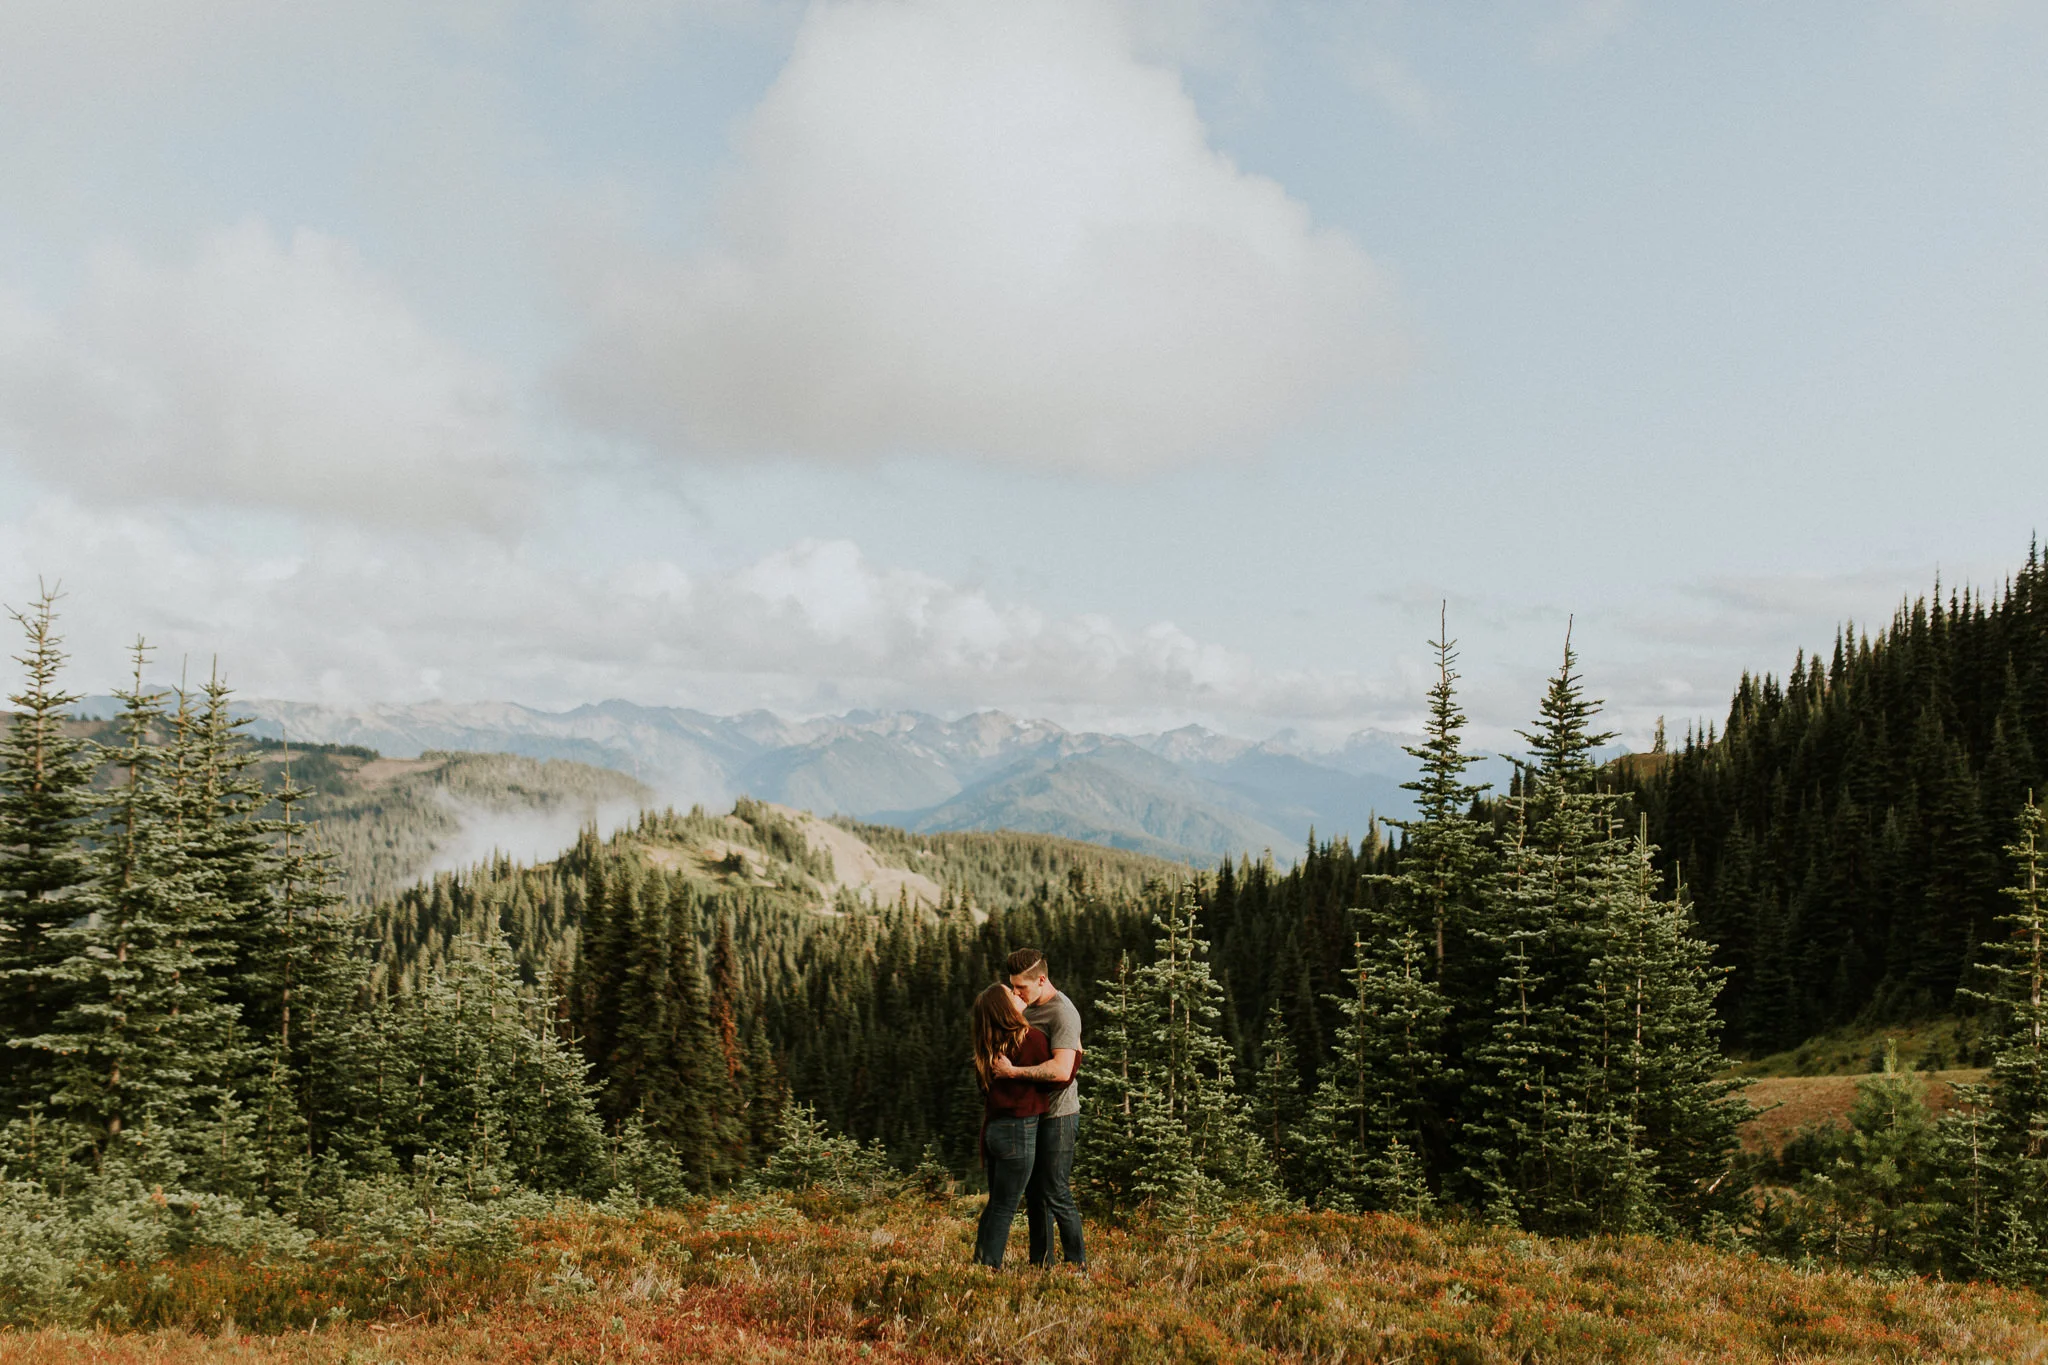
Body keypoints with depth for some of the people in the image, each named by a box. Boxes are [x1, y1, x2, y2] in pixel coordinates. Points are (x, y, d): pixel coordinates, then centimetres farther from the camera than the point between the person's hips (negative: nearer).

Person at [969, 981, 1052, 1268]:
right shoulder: (1032, 1037, -13)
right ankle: (990, 1267, 4)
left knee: (995, 1204, 18)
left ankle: (980, 1264, 23)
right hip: (1020, 1130, -7)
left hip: (994, 1129, 7)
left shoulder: (988, 1048, 6)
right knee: (1004, 1209, 1)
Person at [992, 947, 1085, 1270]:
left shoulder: (1062, 1013, -20)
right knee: (1034, 1192, 14)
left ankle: (1077, 1264, 5)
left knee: (1056, 1194, -5)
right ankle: (1040, 1263, 23)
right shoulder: (1029, 1006, 9)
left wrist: (1013, 1071, -29)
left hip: (1058, 1115, -9)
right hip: (1032, 1113, 9)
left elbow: (1062, 1070, -34)